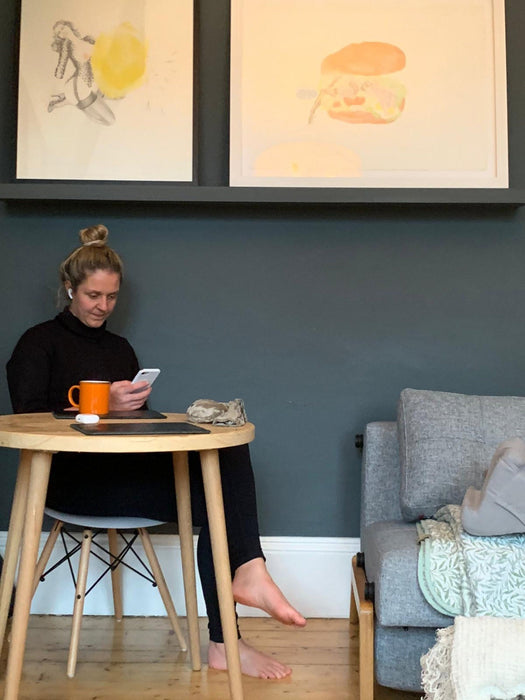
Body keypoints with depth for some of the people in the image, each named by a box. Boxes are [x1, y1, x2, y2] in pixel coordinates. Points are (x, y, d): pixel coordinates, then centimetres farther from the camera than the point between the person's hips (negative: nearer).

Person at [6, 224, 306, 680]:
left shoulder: (120, 348, 26)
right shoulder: (39, 343, 9)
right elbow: (28, 420, -5)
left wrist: (134, 405, -5)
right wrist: (101, 406, -17)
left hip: (129, 468, 5)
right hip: (73, 477, -5)